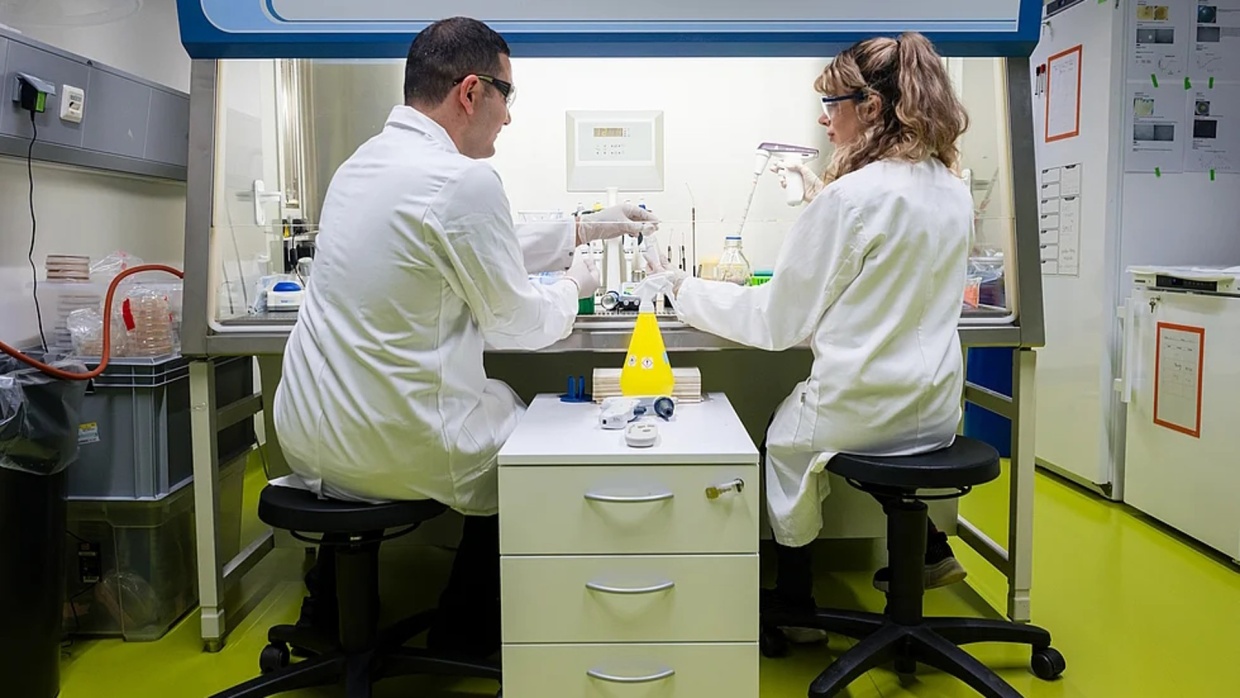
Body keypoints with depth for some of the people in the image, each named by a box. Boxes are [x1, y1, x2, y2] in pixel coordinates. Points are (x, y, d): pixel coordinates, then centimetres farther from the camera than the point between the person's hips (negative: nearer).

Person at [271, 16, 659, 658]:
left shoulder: (363, 162, 7)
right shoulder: (464, 179, -21)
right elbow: (518, 325, -11)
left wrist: (583, 229, 25)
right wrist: (573, 285, 10)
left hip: (307, 437, 8)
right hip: (390, 449, -8)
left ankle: (330, 612, 42)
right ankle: (465, 639, 35)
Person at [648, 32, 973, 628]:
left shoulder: (850, 196, -21)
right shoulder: (954, 193, 2)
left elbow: (777, 322, -15)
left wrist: (689, 293, -2)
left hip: (864, 411, -7)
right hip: (935, 407, 7)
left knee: (784, 434, 23)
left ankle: (793, 598, 35)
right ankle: (925, 547, 32)